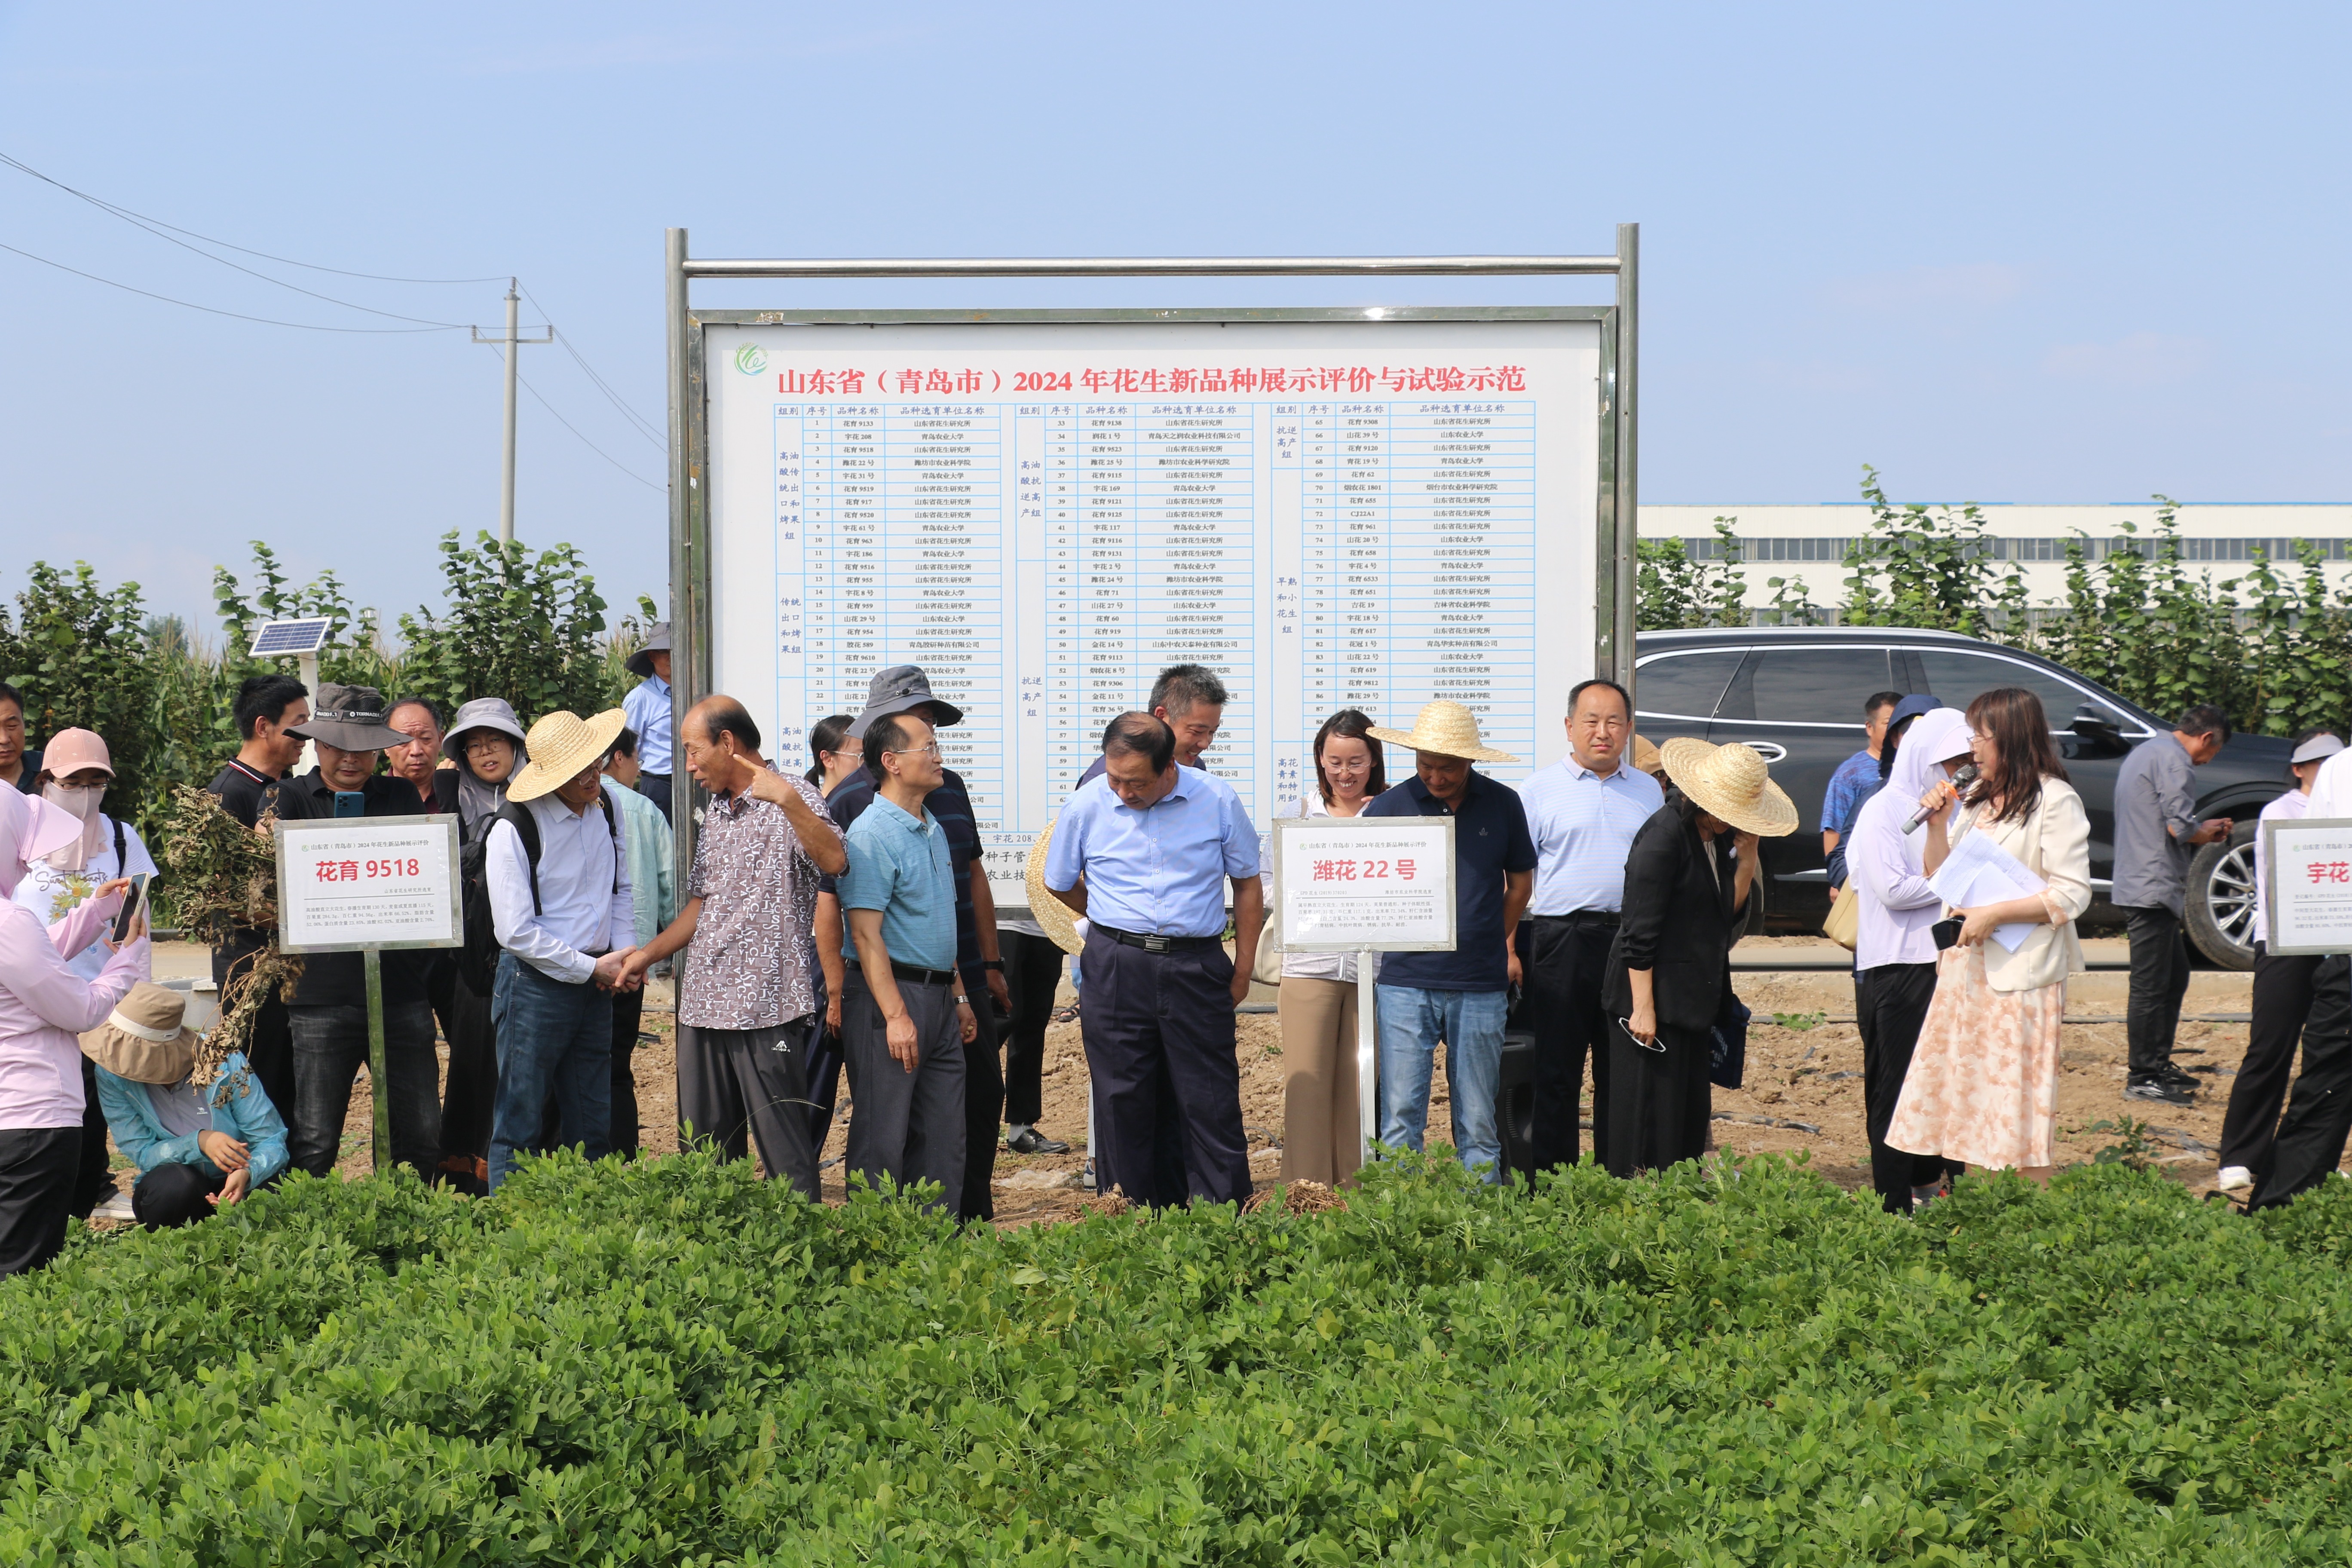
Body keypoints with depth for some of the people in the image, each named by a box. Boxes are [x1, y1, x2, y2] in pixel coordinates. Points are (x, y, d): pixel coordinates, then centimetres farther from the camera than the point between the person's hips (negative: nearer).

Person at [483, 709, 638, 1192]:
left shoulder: (606, 810, 4)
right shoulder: (513, 830, -16)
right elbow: (516, 932, -16)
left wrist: (623, 953, 2)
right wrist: (590, 968, -12)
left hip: (595, 988, 6)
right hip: (535, 985, -6)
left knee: (594, 1130, 12)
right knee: (521, 1131, 0)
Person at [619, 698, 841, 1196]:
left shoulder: (793, 799, -5)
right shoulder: (716, 813, 20)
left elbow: (834, 862, -24)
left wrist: (787, 799, -31)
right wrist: (649, 954, 19)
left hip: (767, 1009, -8)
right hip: (702, 1004, 8)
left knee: (784, 1154, -6)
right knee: (704, 1153, 11)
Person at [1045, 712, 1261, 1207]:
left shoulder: (1218, 801, -2)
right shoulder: (1087, 805, -1)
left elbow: (1248, 884, 9)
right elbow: (1059, 884, 15)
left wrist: (1244, 970, 8)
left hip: (1197, 967, -1)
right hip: (1116, 969, 1)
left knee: (1212, 1104, -1)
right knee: (1124, 1107, 4)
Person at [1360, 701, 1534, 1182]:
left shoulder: (1502, 805, 5)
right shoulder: (1388, 806, 0)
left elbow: (1521, 878, 20)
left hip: (1481, 987, 1)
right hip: (1406, 983, -1)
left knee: (1478, 1122, 7)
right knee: (1400, 1118, -3)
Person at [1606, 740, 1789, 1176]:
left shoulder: (1716, 837, 10)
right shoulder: (1664, 835, -16)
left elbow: (1730, 911, 13)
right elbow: (1640, 932, -18)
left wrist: (1747, 857, 0)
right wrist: (1643, 1007, -20)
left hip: (1696, 997, 9)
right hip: (1658, 995, -9)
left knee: (1691, 1115, 10)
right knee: (1650, 1120, -5)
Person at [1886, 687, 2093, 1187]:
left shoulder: (2055, 802, -9)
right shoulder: (1977, 798, 15)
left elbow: (2072, 896, -15)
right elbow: (1940, 878, 18)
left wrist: (1995, 913, -19)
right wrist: (1937, 824, 4)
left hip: (2021, 973, -8)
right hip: (1964, 966, 8)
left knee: (2019, 1107, -5)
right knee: (1969, 1100, 7)